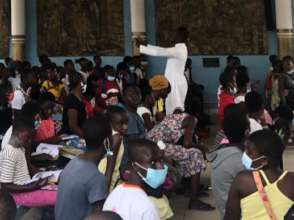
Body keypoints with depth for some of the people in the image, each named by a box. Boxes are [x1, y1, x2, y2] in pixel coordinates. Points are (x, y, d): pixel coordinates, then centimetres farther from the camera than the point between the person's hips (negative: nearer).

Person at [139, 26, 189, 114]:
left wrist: (140, 47, -15)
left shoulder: (178, 50, -18)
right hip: (176, 83, 10)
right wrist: (146, 45, 12)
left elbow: (159, 52, -21)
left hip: (176, 84, -10)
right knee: (177, 109, 12)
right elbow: (162, 50, 16)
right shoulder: (180, 49, 13)